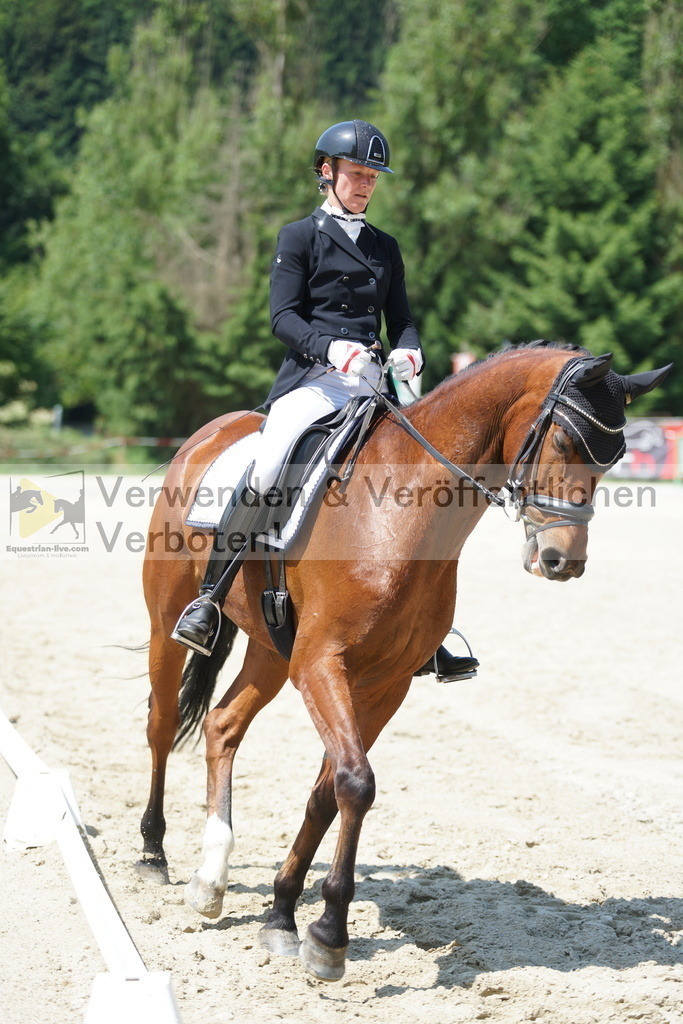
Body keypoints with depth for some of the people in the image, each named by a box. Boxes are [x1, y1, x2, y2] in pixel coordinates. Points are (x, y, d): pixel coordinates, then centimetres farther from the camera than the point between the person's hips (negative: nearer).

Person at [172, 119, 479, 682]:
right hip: (312, 381, -5)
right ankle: (208, 597, -18)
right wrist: (330, 348, -22)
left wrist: (409, 352, -6)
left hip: (371, 384, 5)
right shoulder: (300, 236, 8)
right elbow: (284, 316, -3)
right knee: (264, 469, -29)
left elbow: (401, 319, 18)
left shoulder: (385, 247, 22)